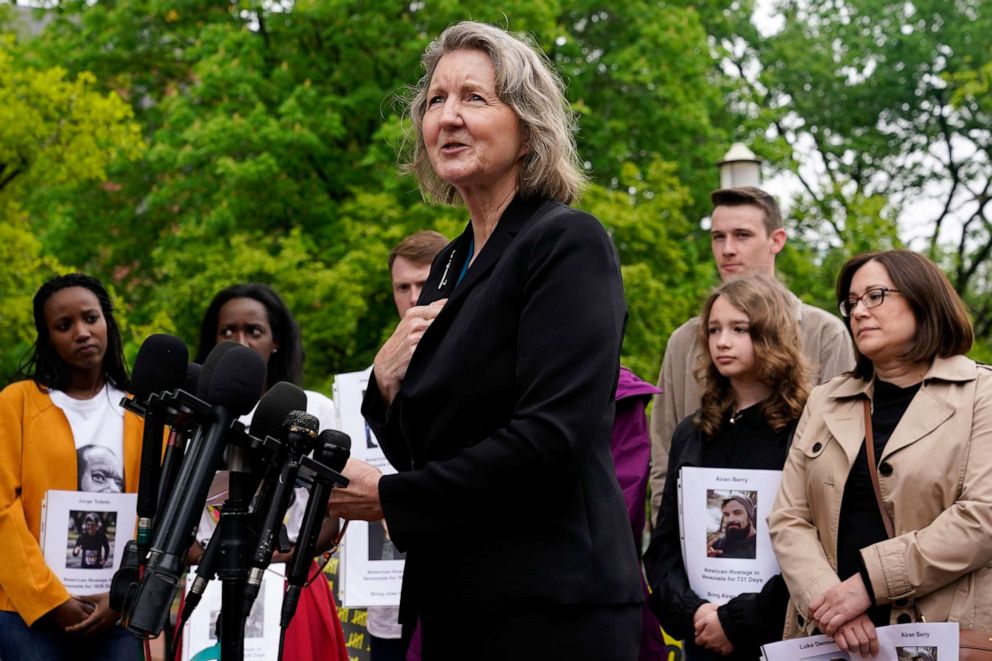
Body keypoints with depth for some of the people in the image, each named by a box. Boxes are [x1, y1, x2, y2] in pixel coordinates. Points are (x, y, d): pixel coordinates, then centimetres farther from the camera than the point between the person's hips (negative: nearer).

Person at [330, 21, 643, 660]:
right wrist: (386, 385, -2)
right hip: (455, 607, 7)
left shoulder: (569, 243, -10)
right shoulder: (452, 263, 13)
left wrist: (388, 497, -13)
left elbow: (552, 439, -21)